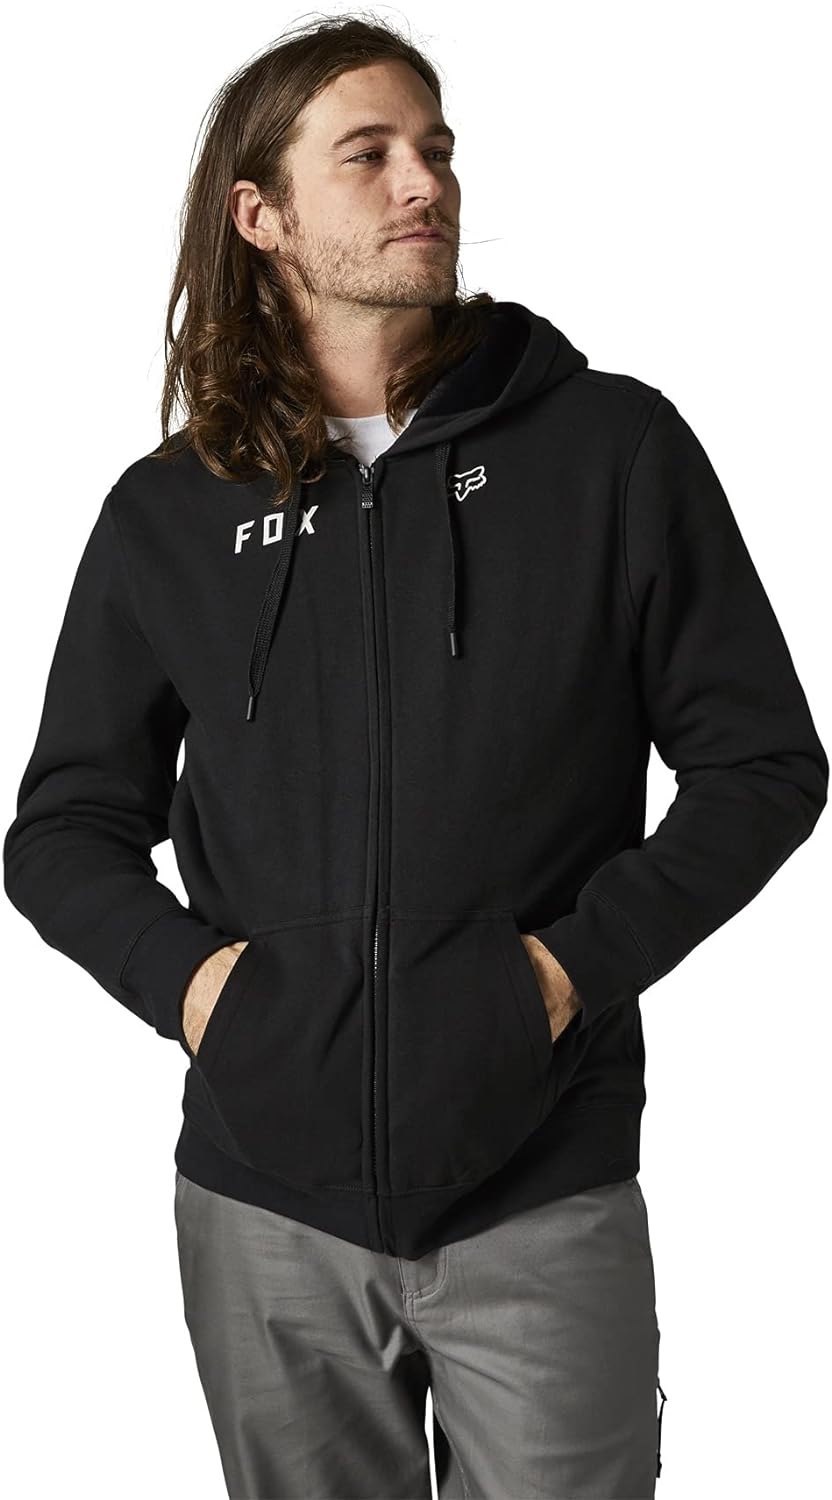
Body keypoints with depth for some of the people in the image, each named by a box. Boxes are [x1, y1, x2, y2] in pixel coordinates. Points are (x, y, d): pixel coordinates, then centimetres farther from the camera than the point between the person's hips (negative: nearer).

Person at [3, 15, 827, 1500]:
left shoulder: (613, 447, 0)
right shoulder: (169, 513, 6)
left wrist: (580, 961, -10)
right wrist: (182, 971, -7)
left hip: (544, 1196, -2)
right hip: (265, 1205, 2)